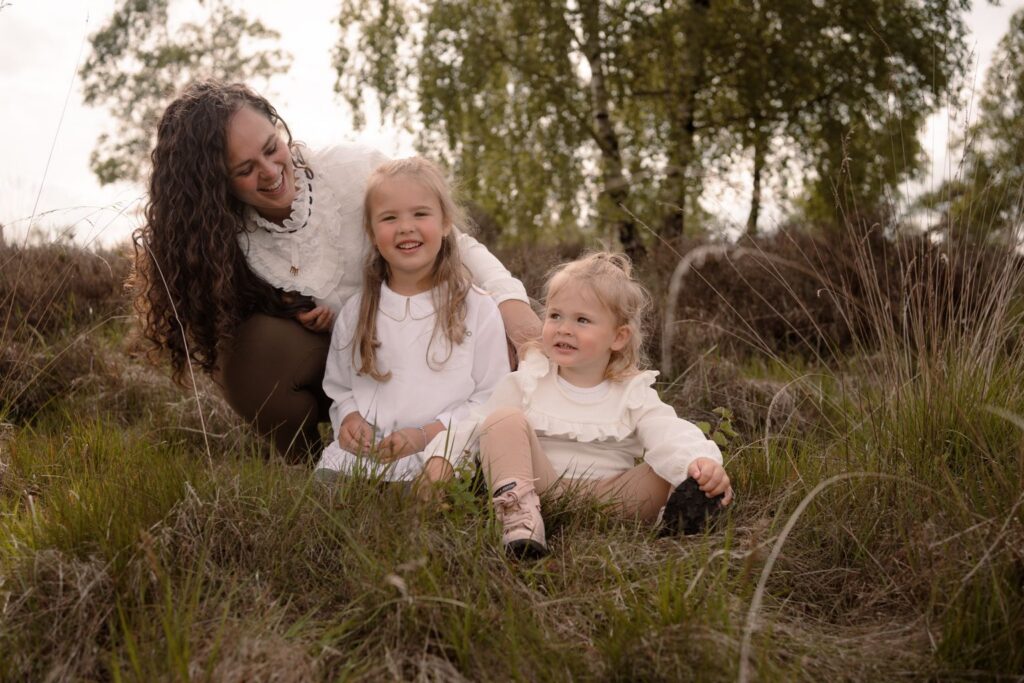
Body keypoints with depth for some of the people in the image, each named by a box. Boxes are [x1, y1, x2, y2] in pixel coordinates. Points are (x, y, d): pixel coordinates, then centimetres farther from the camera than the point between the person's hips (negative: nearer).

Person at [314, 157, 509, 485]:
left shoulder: (477, 308, 1)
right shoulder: (357, 311, 12)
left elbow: (492, 399, -1)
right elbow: (339, 387, 19)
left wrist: (426, 434, -13)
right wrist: (349, 418, -4)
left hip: (437, 457, -4)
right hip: (360, 454, 4)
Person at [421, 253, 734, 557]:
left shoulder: (633, 392, 4)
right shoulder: (528, 381, 7)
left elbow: (670, 434, -13)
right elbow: (475, 426, 5)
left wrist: (702, 460, -35)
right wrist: (441, 458, -14)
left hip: (608, 495, 0)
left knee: (677, 464, -16)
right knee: (504, 419, -18)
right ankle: (519, 510, -35)